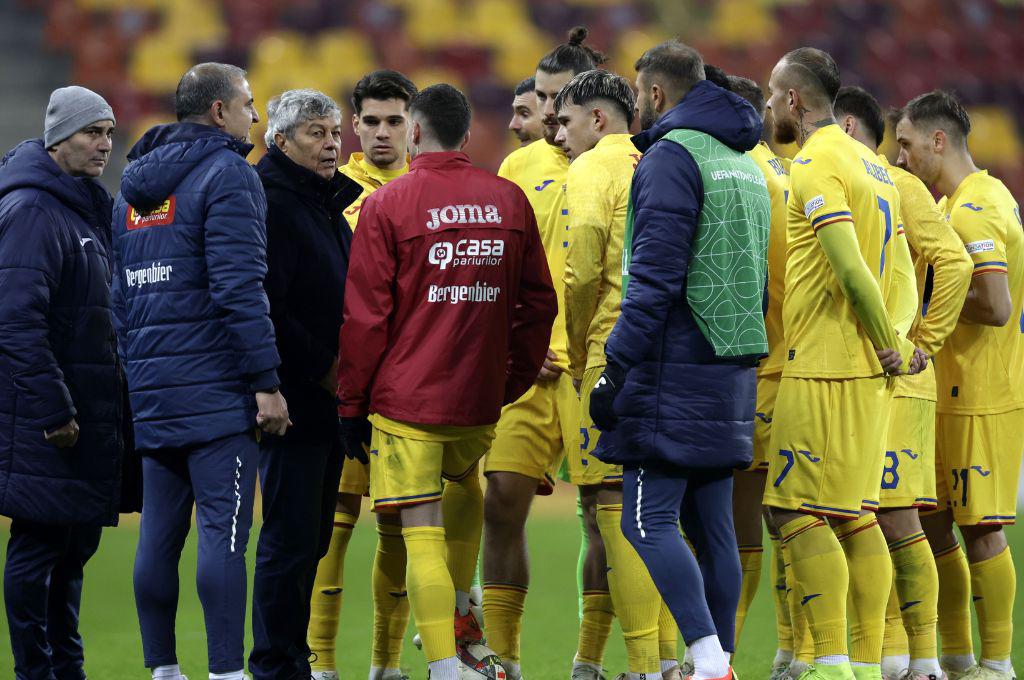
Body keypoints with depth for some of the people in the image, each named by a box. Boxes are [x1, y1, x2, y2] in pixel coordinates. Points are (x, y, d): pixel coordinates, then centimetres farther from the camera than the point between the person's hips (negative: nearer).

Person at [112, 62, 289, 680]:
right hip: (215, 386, -8)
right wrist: (267, 382, -17)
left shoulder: (134, 186, 18)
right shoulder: (226, 175, -8)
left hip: (150, 390, 8)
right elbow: (239, 288, -16)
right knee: (224, 529, -10)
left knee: (161, 531, 9)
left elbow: (121, 292, 20)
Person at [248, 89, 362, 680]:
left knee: (312, 537, 12)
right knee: (291, 536, -7)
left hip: (327, 399, 9)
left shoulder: (329, 204, 18)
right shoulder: (269, 203, -12)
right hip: (292, 397, -9)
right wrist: (322, 370, -17)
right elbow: (264, 308, -20)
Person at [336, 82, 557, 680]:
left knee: (423, 535, -3)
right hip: (481, 400, 4)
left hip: (405, 399, -4)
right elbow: (539, 303, 9)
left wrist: (352, 406, 1)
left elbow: (364, 317, -6)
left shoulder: (387, 205, -6)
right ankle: (461, 612, 33)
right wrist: (514, 380, 18)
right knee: (463, 483, 32)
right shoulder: (509, 200, 5)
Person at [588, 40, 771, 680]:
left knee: (649, 520, -10)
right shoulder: (745, 163, 19)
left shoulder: (672, 157, -10)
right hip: (732, 374, 9)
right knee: (712, 525, 10)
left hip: (676, 369, -9)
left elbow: (655, 276, -17)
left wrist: (615, 368, -16)